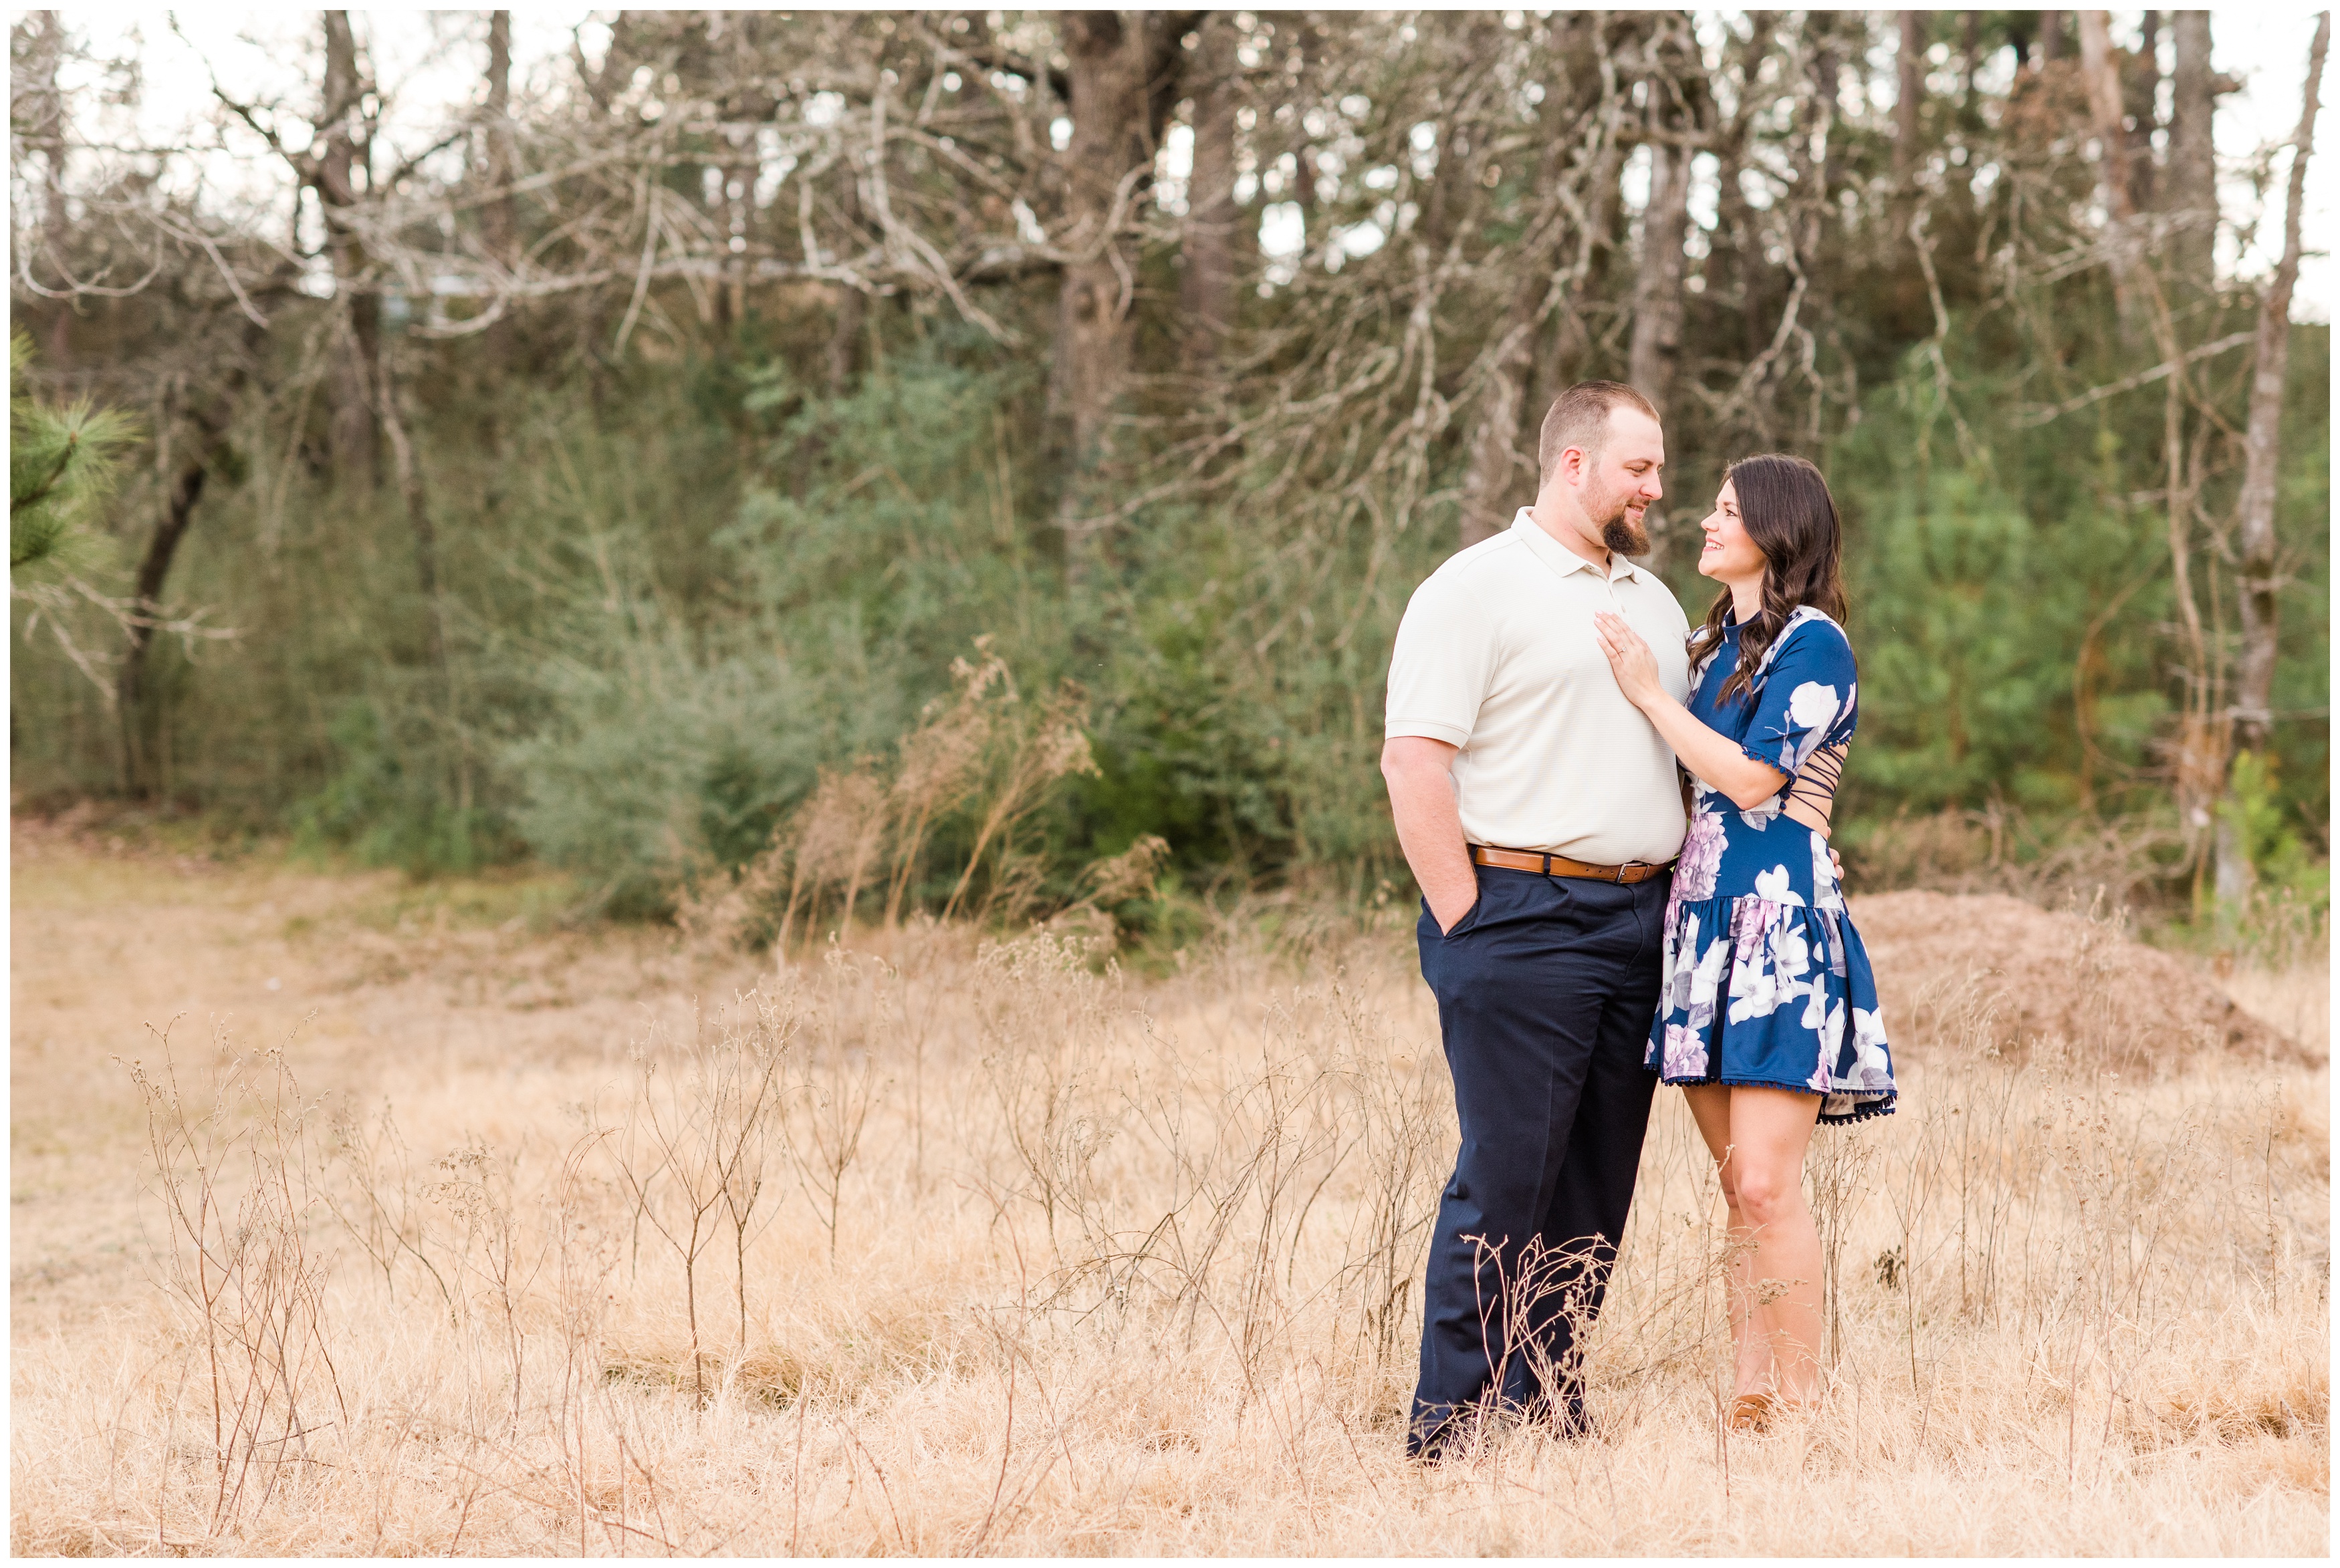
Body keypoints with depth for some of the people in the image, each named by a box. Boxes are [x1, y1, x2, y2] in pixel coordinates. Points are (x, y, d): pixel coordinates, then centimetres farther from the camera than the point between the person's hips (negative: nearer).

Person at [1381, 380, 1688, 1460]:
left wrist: (1677, 902, 14)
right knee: (1506, 1176, -9)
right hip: (1522, 916, -7)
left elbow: (1690, 756, 26)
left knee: (1597, 1180, 7)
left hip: (1639, 920, 7)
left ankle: (1544, 1402, 15)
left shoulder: (1653, 602, 19)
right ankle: (1449, 1428, -3)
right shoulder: (1477, 590, -5)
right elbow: (1413, 764, -12)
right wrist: (1467, 924, -15)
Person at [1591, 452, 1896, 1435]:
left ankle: (1801, 1402, -8)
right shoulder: (1714, 646, 19)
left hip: (1780, 922, -8)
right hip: (1702, 919, 8)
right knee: (1737, 1185, 8)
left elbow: (1751, 774, -13)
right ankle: (1747, 1394, 10)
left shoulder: (1814, 644, -5)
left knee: (1767, 1180, -12)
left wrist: (1650, 693, -7)